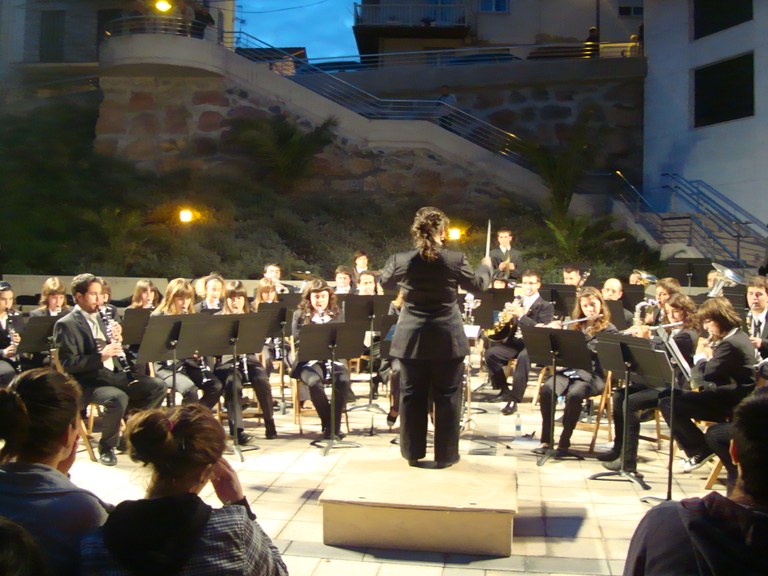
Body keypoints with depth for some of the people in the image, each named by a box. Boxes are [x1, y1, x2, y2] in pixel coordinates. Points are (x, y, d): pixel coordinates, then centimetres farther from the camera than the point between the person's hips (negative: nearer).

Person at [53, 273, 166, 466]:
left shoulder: (101, 317, 17)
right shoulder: (65, 325, -6)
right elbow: (68, 364, -14)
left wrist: (117, 340, -2)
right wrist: (101, 356, -24)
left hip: (116, 375, 7)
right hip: (87, 383, -7)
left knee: (158, 386, -10)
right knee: (118, 398, -36)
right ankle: (106, 447, -11)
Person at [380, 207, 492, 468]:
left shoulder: (401, 260, -8)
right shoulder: (456, 259, -12)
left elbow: (386, 282, 13)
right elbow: (477, 284, 5)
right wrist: (486, 267, 26)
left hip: (412, 338, 2)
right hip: (447, 338, -1)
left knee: (412, 396, 13)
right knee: (447, 397, 10)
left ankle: (413, 452, 21)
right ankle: (445, 454, 17)